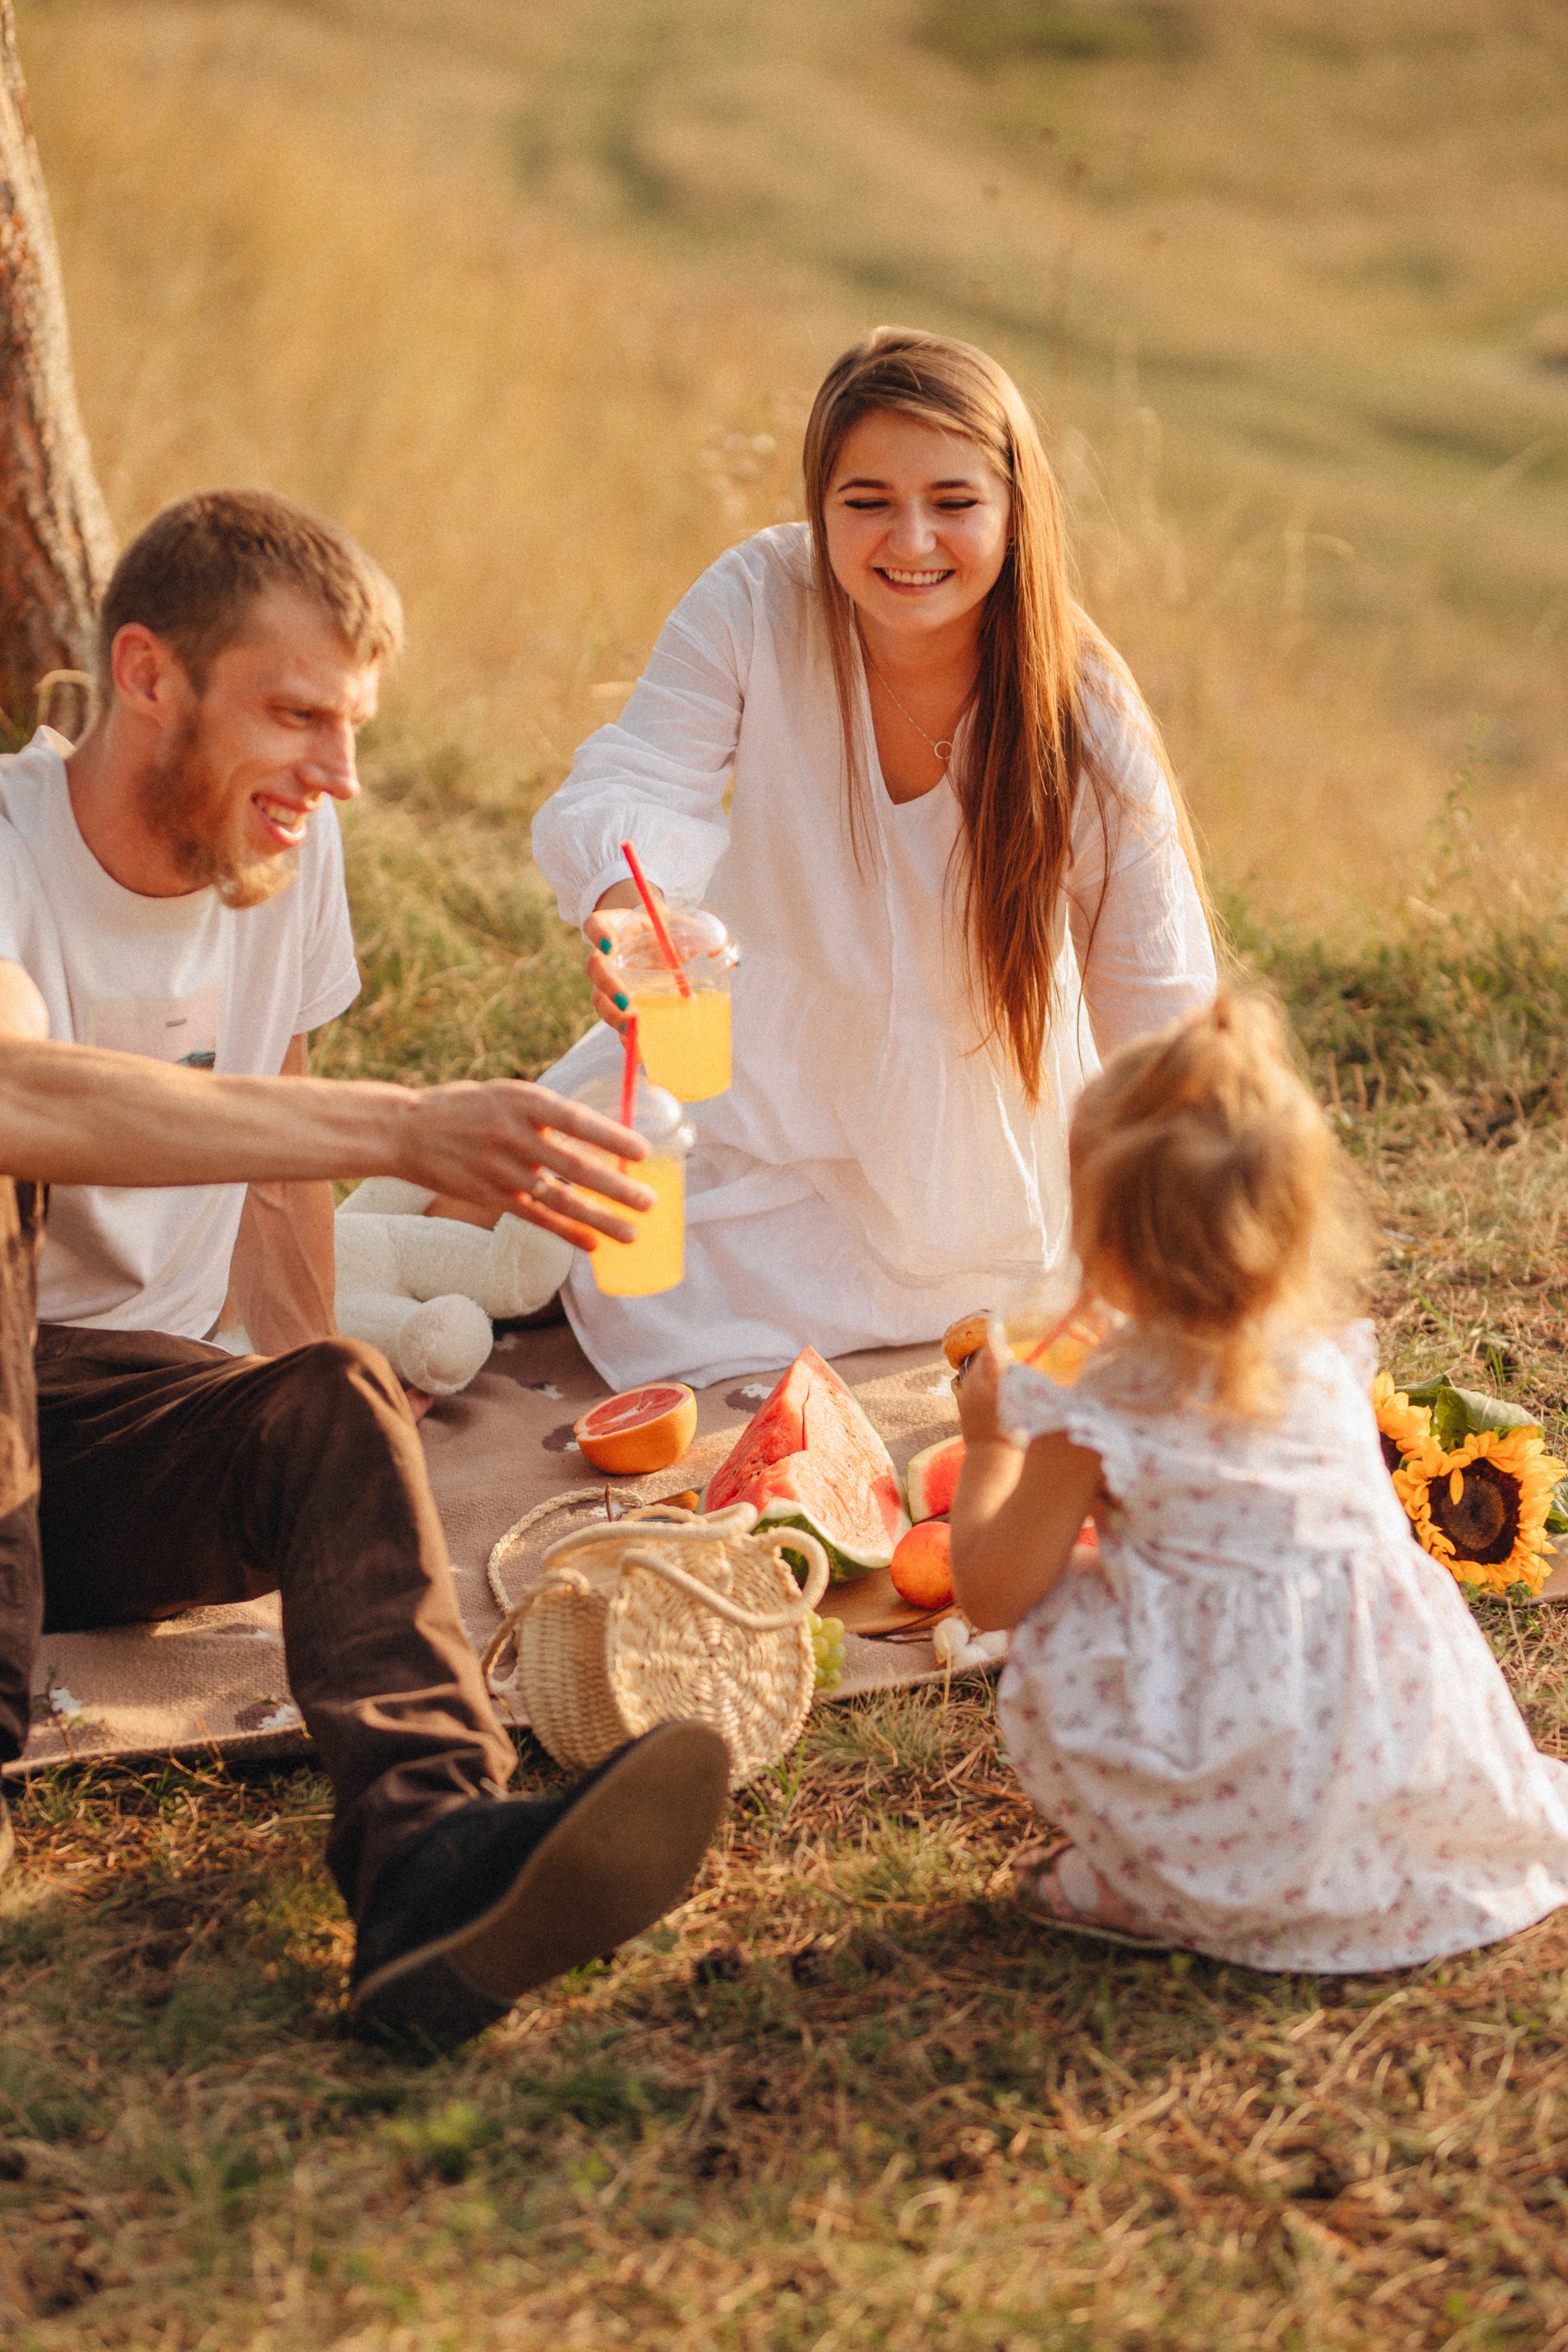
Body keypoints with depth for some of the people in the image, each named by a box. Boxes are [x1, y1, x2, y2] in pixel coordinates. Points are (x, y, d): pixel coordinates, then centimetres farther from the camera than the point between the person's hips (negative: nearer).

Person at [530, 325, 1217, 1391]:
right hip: (761, 1064, 3)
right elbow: (625, 791, -30)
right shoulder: (756, 604, -22)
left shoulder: (1089, 730, -25)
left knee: (667, 1324, -8)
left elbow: (1158, 1017, -18)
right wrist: (622, 903, -56)